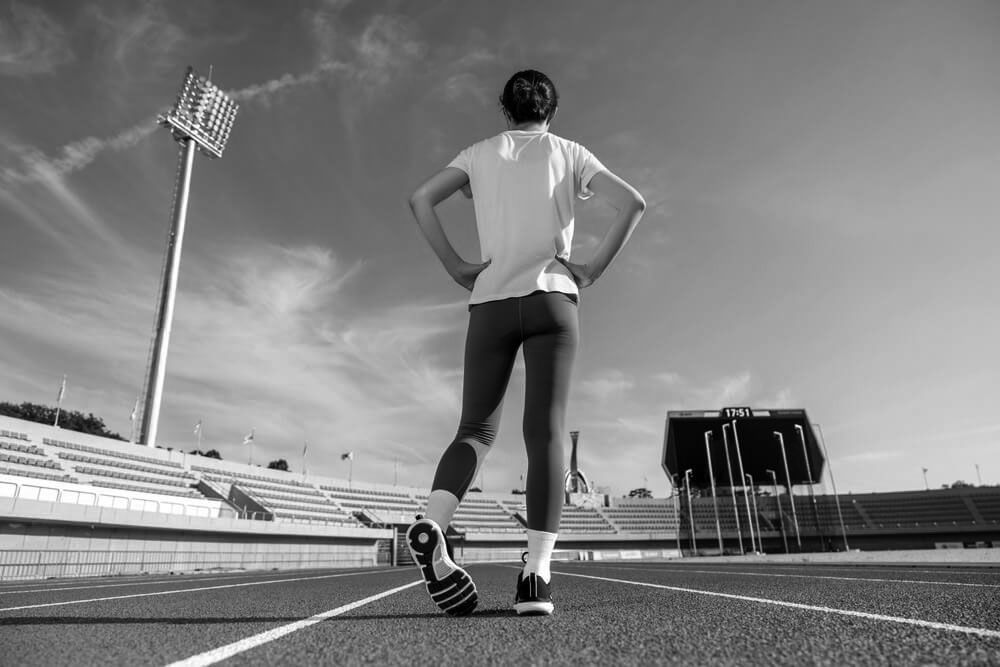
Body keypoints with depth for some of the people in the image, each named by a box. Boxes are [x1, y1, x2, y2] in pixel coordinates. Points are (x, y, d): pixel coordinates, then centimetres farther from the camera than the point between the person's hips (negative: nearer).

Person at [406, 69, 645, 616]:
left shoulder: (480, 153, 18)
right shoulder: (569, 153, 15)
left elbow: (420, 199, 4)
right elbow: (632, 203, 1)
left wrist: (456, 267, 5)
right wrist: (593, 268, 4)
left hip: (491, 302, 1)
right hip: (551, 295, -1)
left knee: (476, 428, 3)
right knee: (545, 432, -5)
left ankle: (432, 522, -22)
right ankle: (536, 572, -14)